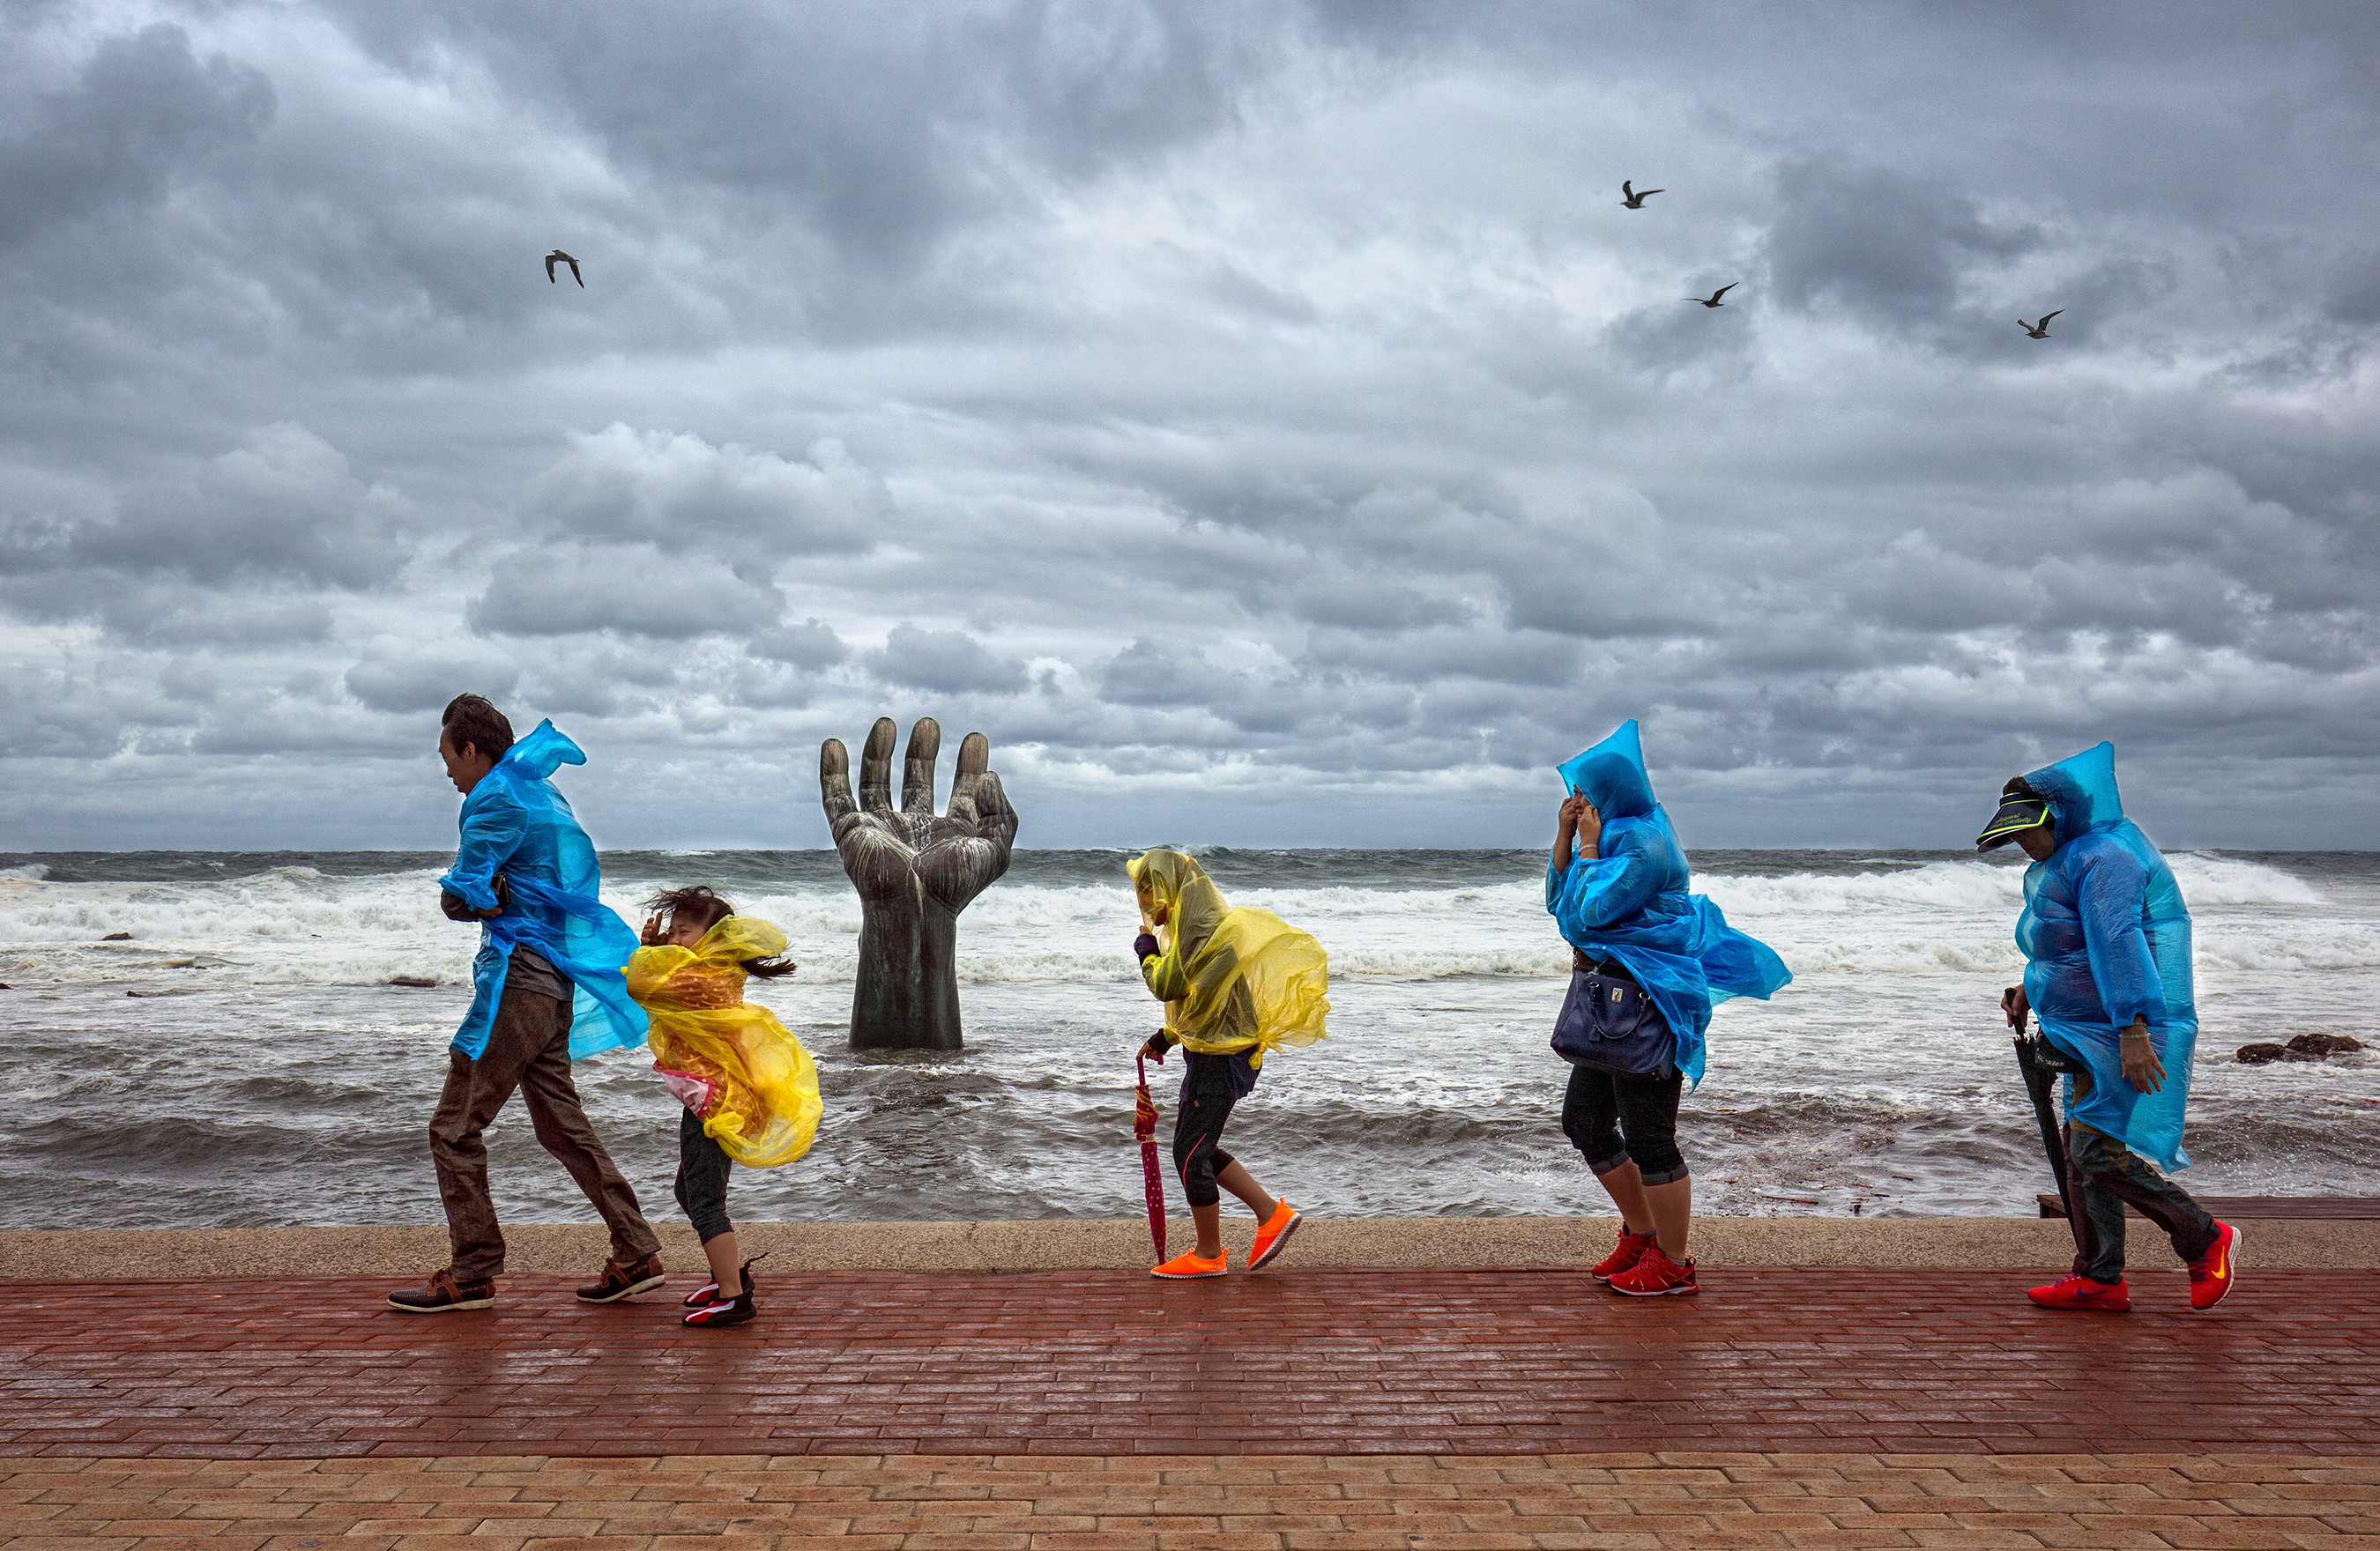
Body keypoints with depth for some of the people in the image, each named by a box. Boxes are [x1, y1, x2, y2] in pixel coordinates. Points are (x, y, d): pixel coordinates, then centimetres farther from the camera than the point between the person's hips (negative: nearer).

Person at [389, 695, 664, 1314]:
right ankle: (637, 1256, 13)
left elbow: (459, 897, -14)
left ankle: (472, 1275, 4)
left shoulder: (495, 800, -12)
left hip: (519, 981, -10)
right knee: (563, 1127, 13)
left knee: (455, 1128, -1)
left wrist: (481, 896, 5)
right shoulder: (541, 793, 18)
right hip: (556, 983, 10)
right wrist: (493, 895, -2)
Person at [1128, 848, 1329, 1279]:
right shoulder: (1195, 922, 16)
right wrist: (1165, 1038, 21)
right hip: (1211, 1052, 10)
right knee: (1197, 1148, 15)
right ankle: (1271, 1214, 18)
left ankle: (1208, 1255, 10)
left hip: (1220, 1059, -10)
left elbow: (1167, 985, -22)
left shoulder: (1199, 924, -17)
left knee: (1190, 1152, -2)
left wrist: (1146, 948, -5)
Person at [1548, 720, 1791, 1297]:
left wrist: (1589, 844, -11)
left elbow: (1592, 909, -20)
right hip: (1611, 999, 11)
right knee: (1583, 1121, 15)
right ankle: (1640, 1233, 28)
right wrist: (1564, 837, 6)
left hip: (1648, 998, -11)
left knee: (1647, 1134, -6)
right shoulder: (1613, 837, 16)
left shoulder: (1644, 841, -14)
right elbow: (1559, 900, 15)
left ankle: (1673, 1265, 5)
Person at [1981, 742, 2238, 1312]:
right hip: (2091, 1032, 11)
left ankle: (2206, 1241, 1)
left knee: (2100, 1153, -14)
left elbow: (2118, 942, -25)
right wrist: (2030, 990, 20)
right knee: (2080, 1153, 10)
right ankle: (2099, 1278, 16)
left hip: (2127, 1031, -11)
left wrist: (2133, 1029, -31)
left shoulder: (2102, 857, -16)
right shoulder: (2057, 864, 18)